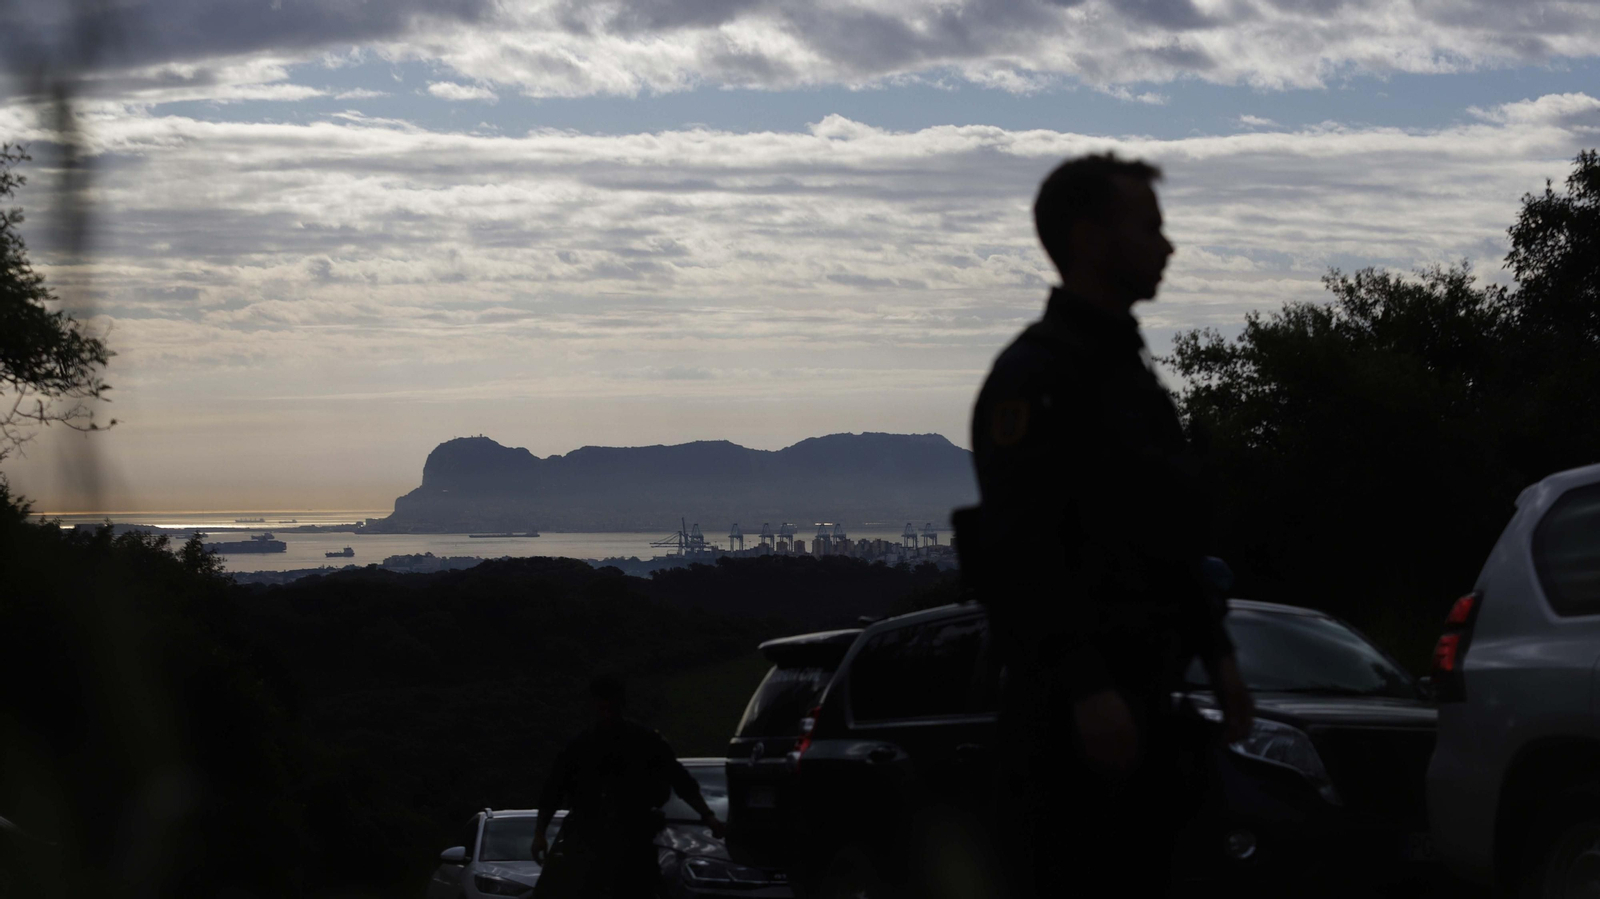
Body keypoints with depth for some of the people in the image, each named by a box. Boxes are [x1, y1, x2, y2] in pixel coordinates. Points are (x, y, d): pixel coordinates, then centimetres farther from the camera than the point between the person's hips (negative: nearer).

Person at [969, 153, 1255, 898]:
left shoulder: (1130, 368, 20)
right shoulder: (1035, 376, -11)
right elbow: (1024, 552, -20)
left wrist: (1215, 652, 19)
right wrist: (1086, 687, -25)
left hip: (1141, 690, 9)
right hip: (1072, 703, -9)